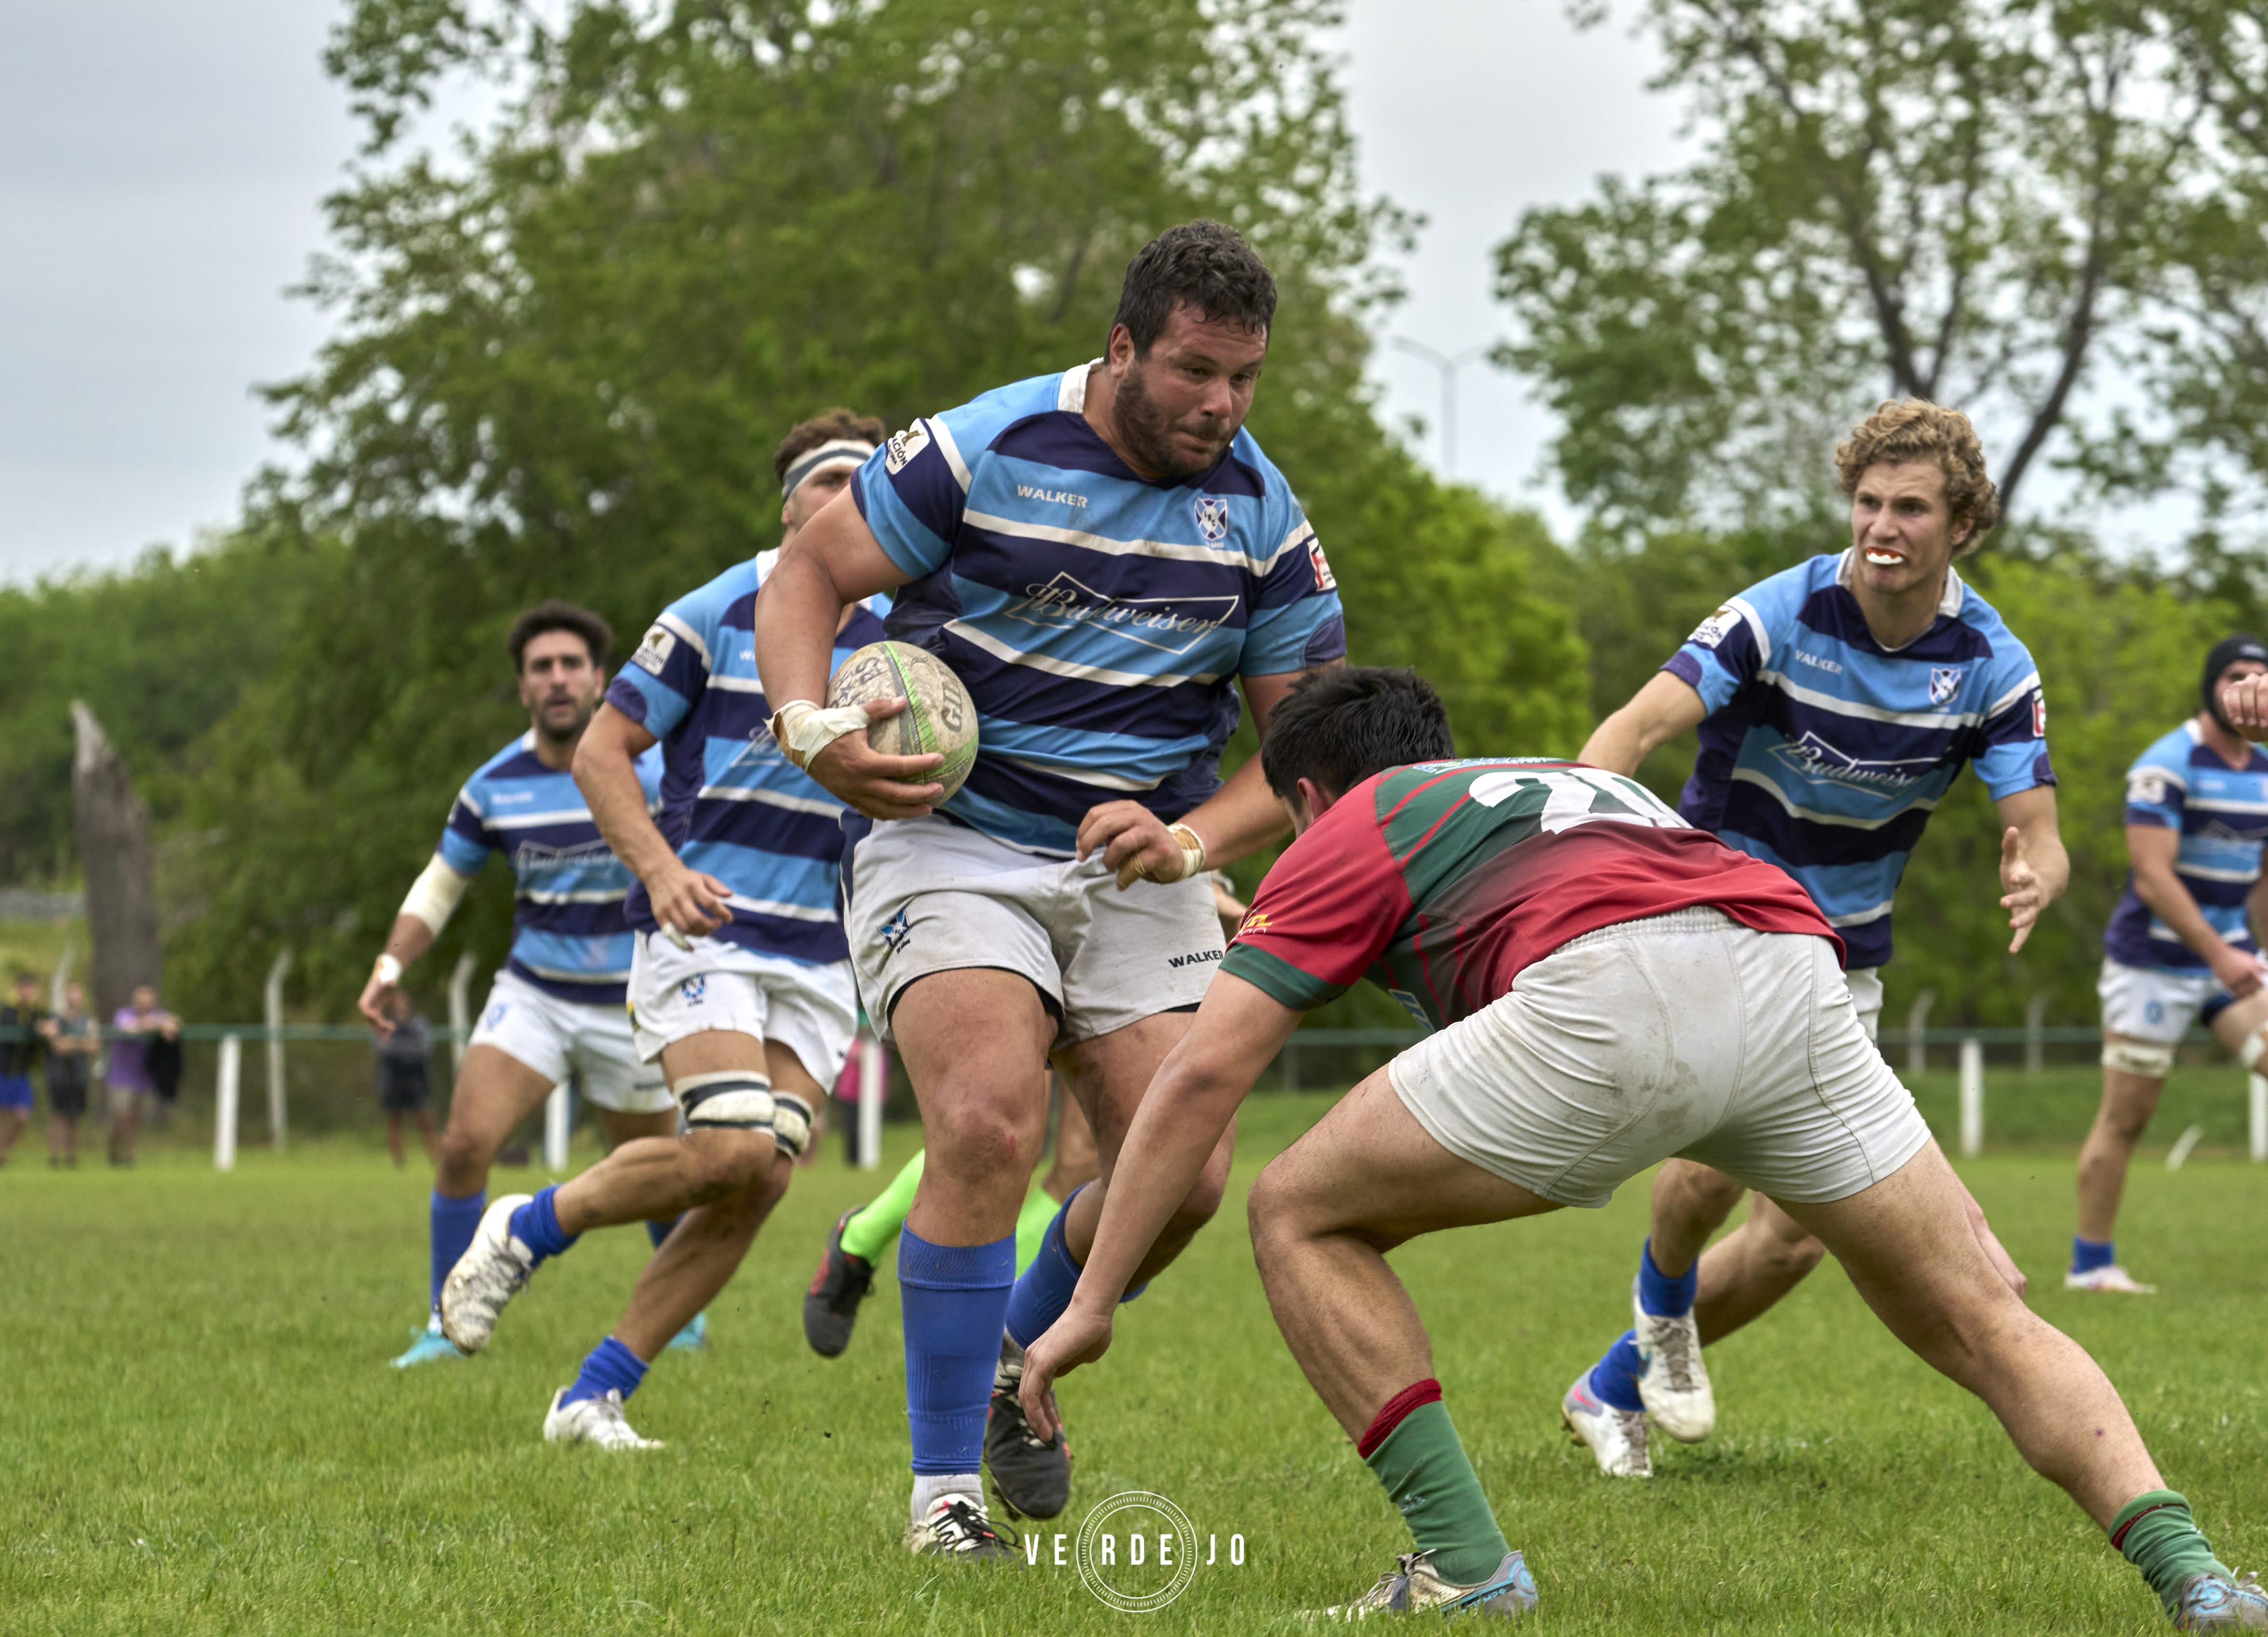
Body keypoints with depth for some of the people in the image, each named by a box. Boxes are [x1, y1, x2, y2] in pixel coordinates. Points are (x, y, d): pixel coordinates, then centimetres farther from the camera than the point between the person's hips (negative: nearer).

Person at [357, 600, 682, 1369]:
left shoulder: (650, 769, -12)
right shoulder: (495, 785, -3)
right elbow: (439, 885, 11)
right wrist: (389, 968, -3)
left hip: (629, 1007, -2)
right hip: (531, 992, 2)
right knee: (464, 1144, -15)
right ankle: (445, 1328, -3)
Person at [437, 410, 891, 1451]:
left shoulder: (895, 644, 9)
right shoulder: (715, 615, -4)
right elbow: (603, 749, -3)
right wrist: (660, 868, -19)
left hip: (819, 959, 5)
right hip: (703, 927, -5)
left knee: (762, 1182, -6)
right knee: (732, 1148, -24)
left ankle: (594, 1395, 4)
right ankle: (527, 1229, 2)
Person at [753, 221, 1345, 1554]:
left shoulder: (1262, 516, 0)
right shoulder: (982, 453, -12)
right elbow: (810, 573, -2)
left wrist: (1191, 840, -13)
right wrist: (812, 726, -20)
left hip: (1140, 867, 4)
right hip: (950, 839, -4)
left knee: (1182, 1177, -9)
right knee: (988, 1126, -25)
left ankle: (1015, 1354, 24)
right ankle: (943, 1490, -13)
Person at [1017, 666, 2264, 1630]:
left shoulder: (1349, 831, 27)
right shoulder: (1564, 779, 43)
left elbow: (1201, 1078, 19)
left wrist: (1091, 1303, 23)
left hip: (1610, 998, -5)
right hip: (1796, 965, 5)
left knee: (1301, 1216, 14)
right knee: (1982, 1327, 17)